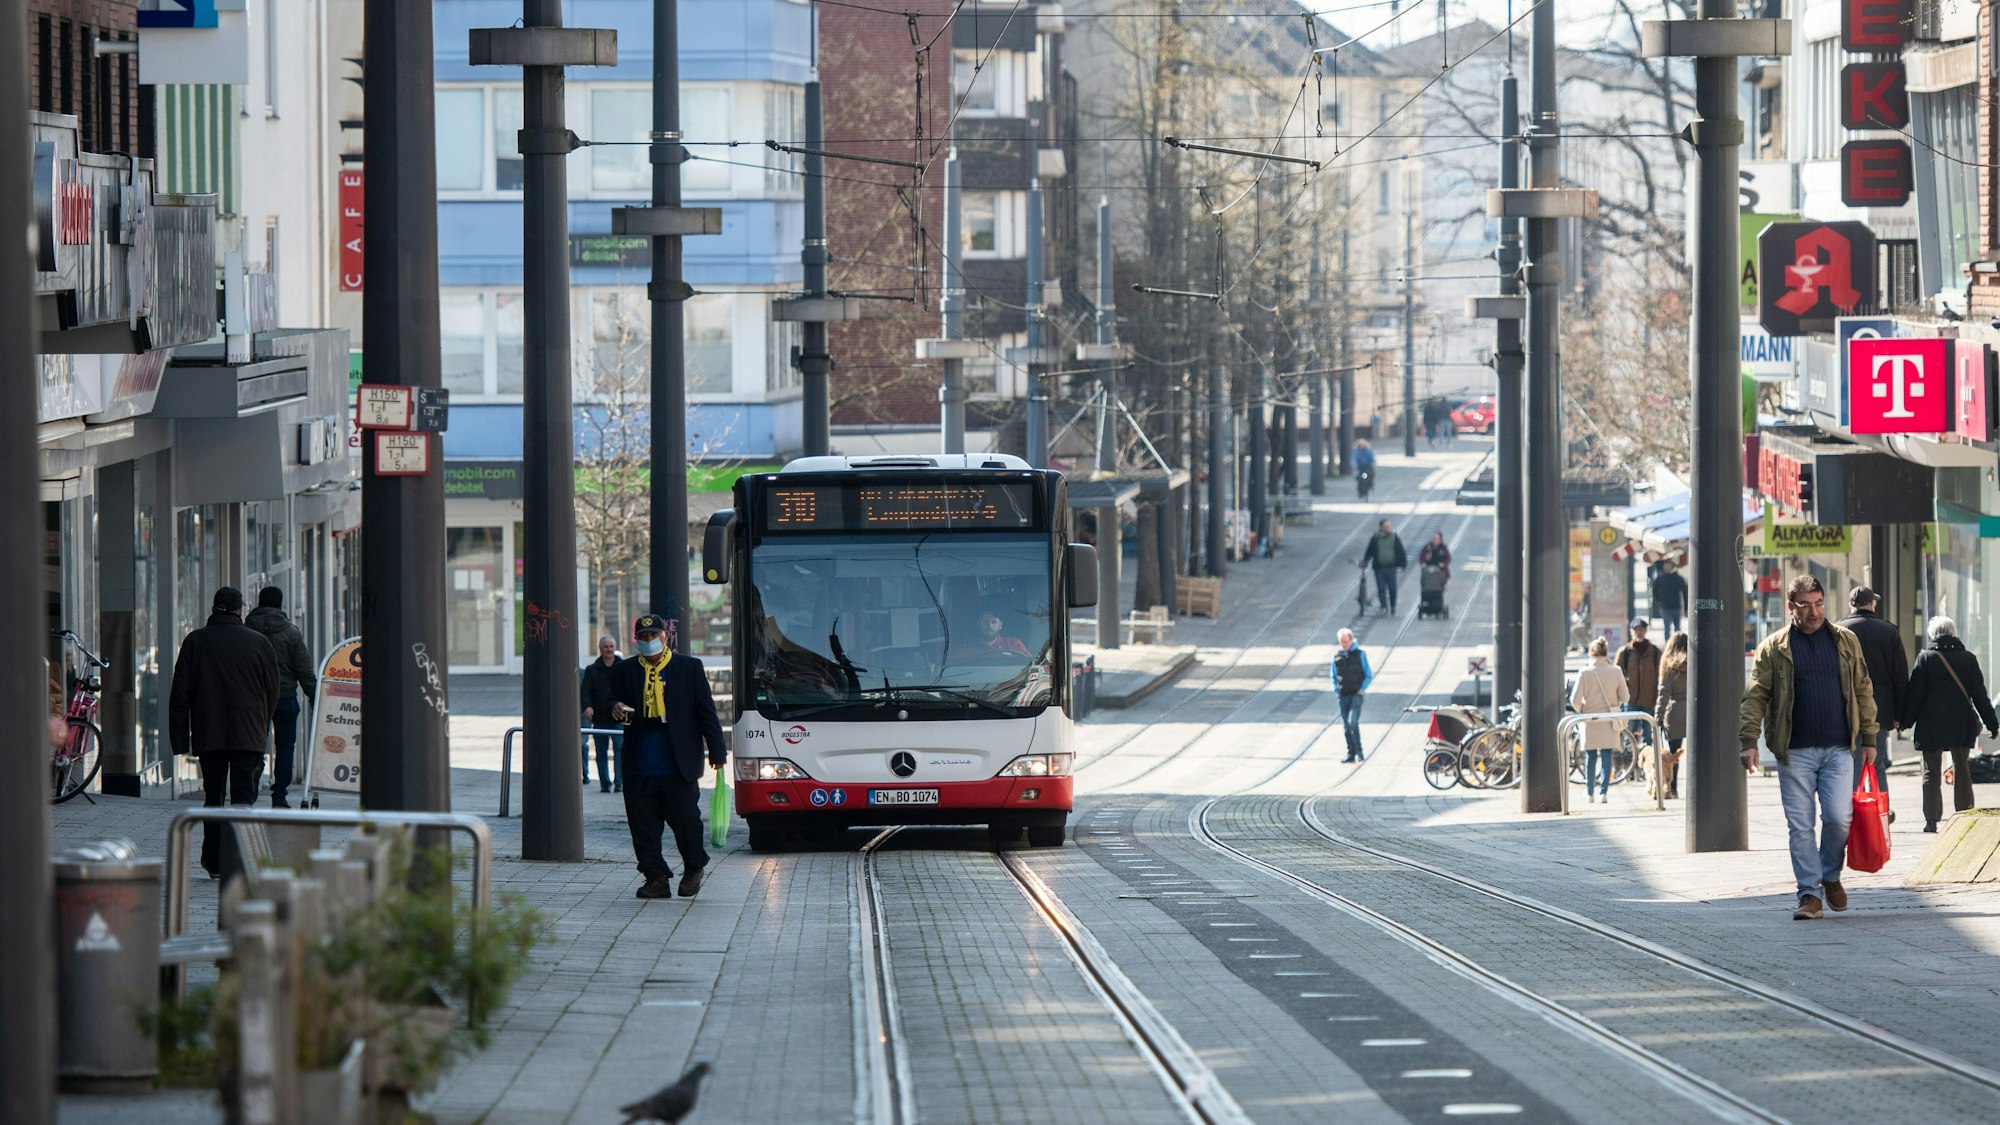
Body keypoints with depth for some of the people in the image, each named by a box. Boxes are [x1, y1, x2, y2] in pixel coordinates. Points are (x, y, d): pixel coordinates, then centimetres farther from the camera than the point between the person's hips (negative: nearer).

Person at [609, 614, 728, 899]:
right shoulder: (624, 670, 12)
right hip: (640, 768, 2)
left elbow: (705, 711, 6)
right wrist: (616, 709, -9)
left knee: (685, 819, -1)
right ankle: (656, 878, 7)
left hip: (678, 767, -2)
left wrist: (716, 750, 3)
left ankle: (693, 869, 20)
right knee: (643, 827, 0)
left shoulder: (689, 667, 5)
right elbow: (614, 702, 17)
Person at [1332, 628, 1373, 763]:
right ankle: (1351, 754, 12)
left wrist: (1361, 689, -8)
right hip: (1343, 696, 5)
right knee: (1346, 726, 6)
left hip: (1356, 695, -5)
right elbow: (1334, 676, 21)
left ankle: (1359, 752, -11)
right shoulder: (1337, 657, 10)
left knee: (1353, 722, -19)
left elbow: (1369, 675, 1)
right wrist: (1336, 690, 7)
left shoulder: (1360, 655, -2)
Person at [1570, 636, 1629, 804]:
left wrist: (1581, 711, 10)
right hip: (1609, 721, 1)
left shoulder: (1584, 674, -11)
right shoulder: (1616, 673, -7)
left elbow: (1575, 700, -11)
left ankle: (1590, 793, 17)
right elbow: (1625, 697, 2)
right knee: (1606, 755, 5)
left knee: (1590, 757, 11)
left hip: (1590, 720, 0)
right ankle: (1603, 791, -1)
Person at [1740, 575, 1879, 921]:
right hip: (1795, 752, -1)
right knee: (1800, 826, -1)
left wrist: (1868, 738, 7)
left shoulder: (1845, 641, 9)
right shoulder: (1773, 648, 3)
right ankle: (1810, 893, 7)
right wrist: (1749, 740, -11)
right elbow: (1755, 696, 0)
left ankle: (1831, 876, 18)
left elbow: (1863, 691, 12)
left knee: (1839, 818, -8)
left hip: (1838, 749, 1)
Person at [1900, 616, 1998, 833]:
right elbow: (1979, 693, 4)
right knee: (1961, 769, 12)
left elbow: (1915, 693, -6)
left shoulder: (1926, 658, -5)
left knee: (1931, 771, 3)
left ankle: (1931, 819, -4)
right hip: (1962, 723, 2)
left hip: (1931, 724, -2)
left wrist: (1906, 720, 3)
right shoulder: (1968, 658, 3)